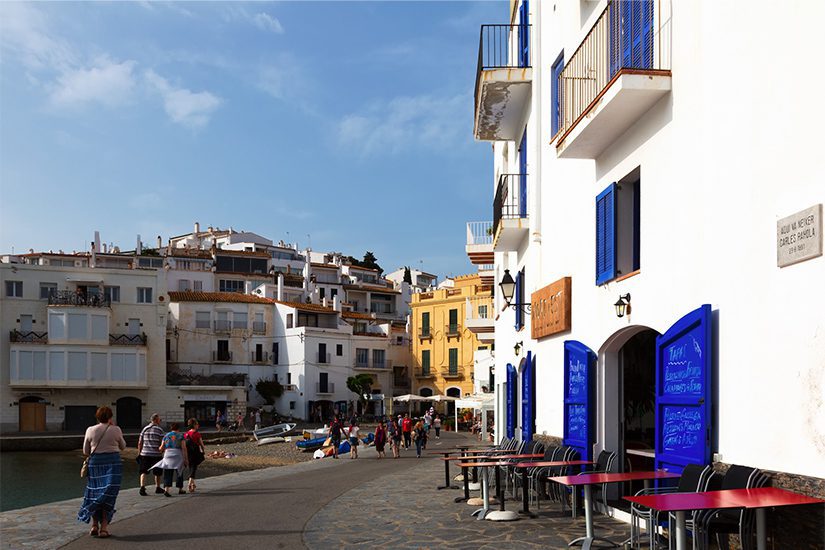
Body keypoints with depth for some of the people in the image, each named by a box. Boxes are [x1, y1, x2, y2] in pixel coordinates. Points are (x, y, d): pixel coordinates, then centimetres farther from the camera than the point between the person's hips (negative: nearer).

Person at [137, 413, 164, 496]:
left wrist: (139, 453, 15)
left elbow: (140, 443, 8)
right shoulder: (159, 430, -4)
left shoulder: (145, 429, 7)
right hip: (156, 454, -3)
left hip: (145, 454, 3)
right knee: (157, 472, 12)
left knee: (143, 472, 5)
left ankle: (142, 487, -14)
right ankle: (158, 488, 24)